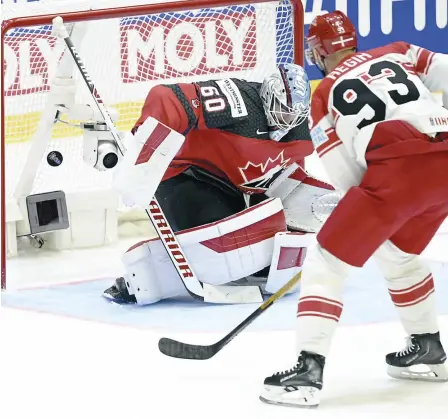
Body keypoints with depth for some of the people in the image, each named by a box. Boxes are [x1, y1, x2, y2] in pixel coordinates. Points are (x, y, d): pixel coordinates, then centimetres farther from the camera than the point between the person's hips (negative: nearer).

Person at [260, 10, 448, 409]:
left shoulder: (323, 96, 17)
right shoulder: (398, 53, 25)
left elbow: (347, 178, 10)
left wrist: (375, 207, 26)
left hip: (396, 171, -5)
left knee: (326, 262, 4)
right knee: (398, 254, 31)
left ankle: (309, 370, -7)